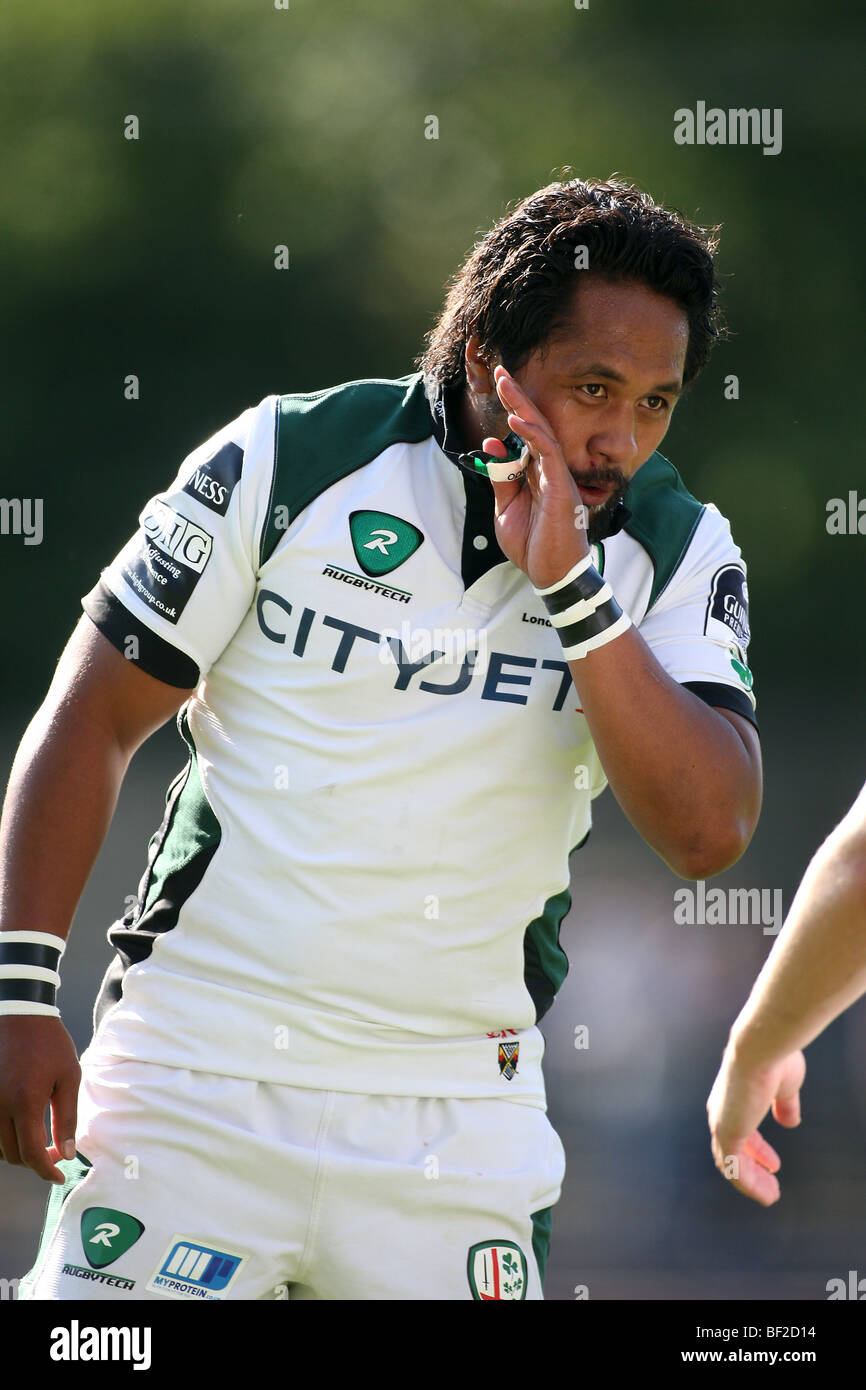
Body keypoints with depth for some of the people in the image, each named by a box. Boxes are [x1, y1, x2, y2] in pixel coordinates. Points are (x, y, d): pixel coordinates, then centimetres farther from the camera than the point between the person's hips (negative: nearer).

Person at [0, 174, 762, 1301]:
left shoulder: (674, 553, 0)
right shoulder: (292, 459, -6)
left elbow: (709, 831, -14)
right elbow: (94, 720, 0)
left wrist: (572, 584, -19)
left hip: (456, 1122, 2)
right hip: (196, 1077, -2)